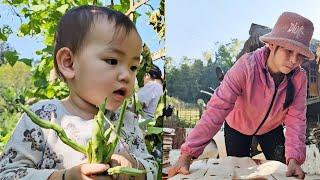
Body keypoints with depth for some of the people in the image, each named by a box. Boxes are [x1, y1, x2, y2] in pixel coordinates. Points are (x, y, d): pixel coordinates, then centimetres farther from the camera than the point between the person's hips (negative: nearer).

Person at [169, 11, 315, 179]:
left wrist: (294, 159, -39)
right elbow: (217, 109, -42)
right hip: (237, 127, -2)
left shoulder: (299, 78, -24)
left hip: (271, 129, 3)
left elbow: (296, 118, -22)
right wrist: (187, 155, -48)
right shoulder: (246, 66, -36)